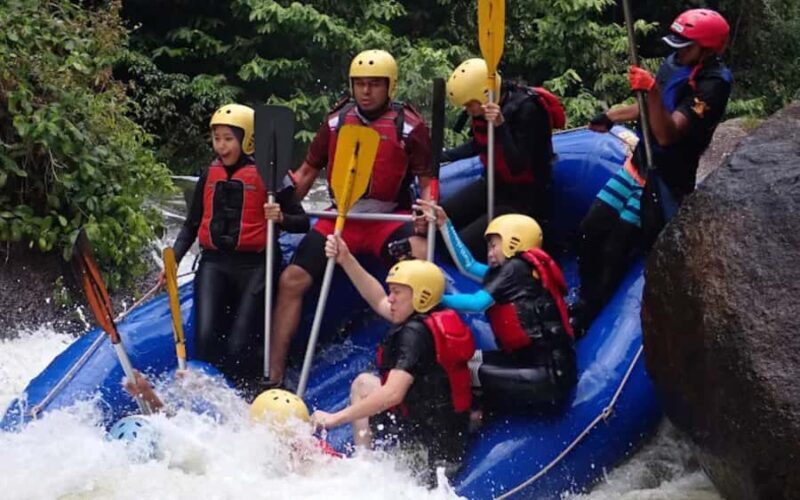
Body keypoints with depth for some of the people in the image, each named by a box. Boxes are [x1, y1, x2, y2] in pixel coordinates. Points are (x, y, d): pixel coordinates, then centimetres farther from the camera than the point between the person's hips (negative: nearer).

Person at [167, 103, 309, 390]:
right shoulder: (209, 176, 14)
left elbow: (302, 222, 0)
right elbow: (191, 225, 21)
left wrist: (280, 218, -21)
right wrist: (173, 260, 8)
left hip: (254, 266, -4)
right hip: (214, 263, 4)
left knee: (239, 348, -11)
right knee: (206, 339, -13)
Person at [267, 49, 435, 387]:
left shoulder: (409, 125, -2)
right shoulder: (337, 121, 9)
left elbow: (427, 181, -2)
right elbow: (307, 171, 15)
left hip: (390, 219, -3)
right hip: (341, 218, 3)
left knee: (420, 259, -35)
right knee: (291, 280, -9)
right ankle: (274, 377, -1)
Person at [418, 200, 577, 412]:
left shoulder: (518, 268, -6)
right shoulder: (513, 272, 17)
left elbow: (478, 303, -12)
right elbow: (467, 266, 21)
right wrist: (444, 224, 24)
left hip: (551, 373, -9)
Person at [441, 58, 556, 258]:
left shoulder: (526, 110, -24)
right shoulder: (483, 106, -2)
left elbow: (517, 166, -29)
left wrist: (500, 126, -37)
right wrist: (441, 156, 16)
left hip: (522, 198, -8)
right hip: (493, 185, 8)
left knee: (461, 245, -21)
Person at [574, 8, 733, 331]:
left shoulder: (713, 85, -24)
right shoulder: (675, 64, 0)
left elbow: (667, 135, -33)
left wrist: (653, 91, -45)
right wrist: (610, 117, 25)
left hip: (666, 181, -8)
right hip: (639, 164, 8)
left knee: (615, 250, -6)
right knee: (591, 230, 9)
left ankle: (586, 318, 9)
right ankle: (585, 298, 28)